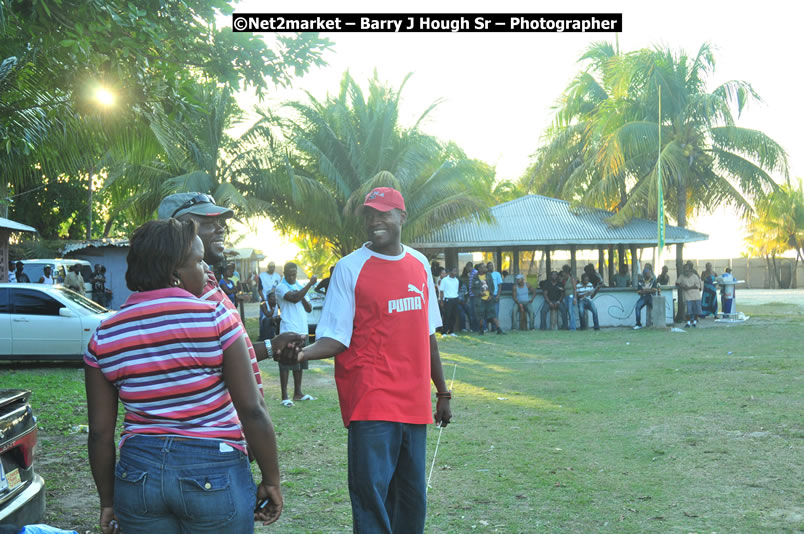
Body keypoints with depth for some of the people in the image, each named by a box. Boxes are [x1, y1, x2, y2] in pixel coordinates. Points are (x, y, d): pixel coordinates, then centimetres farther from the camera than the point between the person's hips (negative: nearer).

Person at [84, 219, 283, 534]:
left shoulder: (103, 338, 0)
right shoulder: (216, 320, -11)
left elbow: (100, 433, 3)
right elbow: (252, 411, -12)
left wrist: (108, 500, 14)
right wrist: (271, 481, -2)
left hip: (138, 472, 4)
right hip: (213, 475, -3)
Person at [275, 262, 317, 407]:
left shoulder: (300, 286, 15)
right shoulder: (281, 287, -7)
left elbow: (309, 309, 13)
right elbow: (294, 298, -25)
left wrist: (302, 297, -5)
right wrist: (310, 284, -23)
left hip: (302, 330, 7)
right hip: (288, 330, -7)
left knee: (300, 363, 12)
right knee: (286, 363, -6)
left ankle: (298, 393, 22)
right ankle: (285, 396, -5)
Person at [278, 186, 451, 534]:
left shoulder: (419, 264, 11)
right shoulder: (350, 268, -4)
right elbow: (335, 338, -9)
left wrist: (442, 391, 19)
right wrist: (303, 353, -30)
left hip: (414, 402, 5)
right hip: (371, 402, -5)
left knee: (413, 498, 11)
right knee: (371, 494, -10)